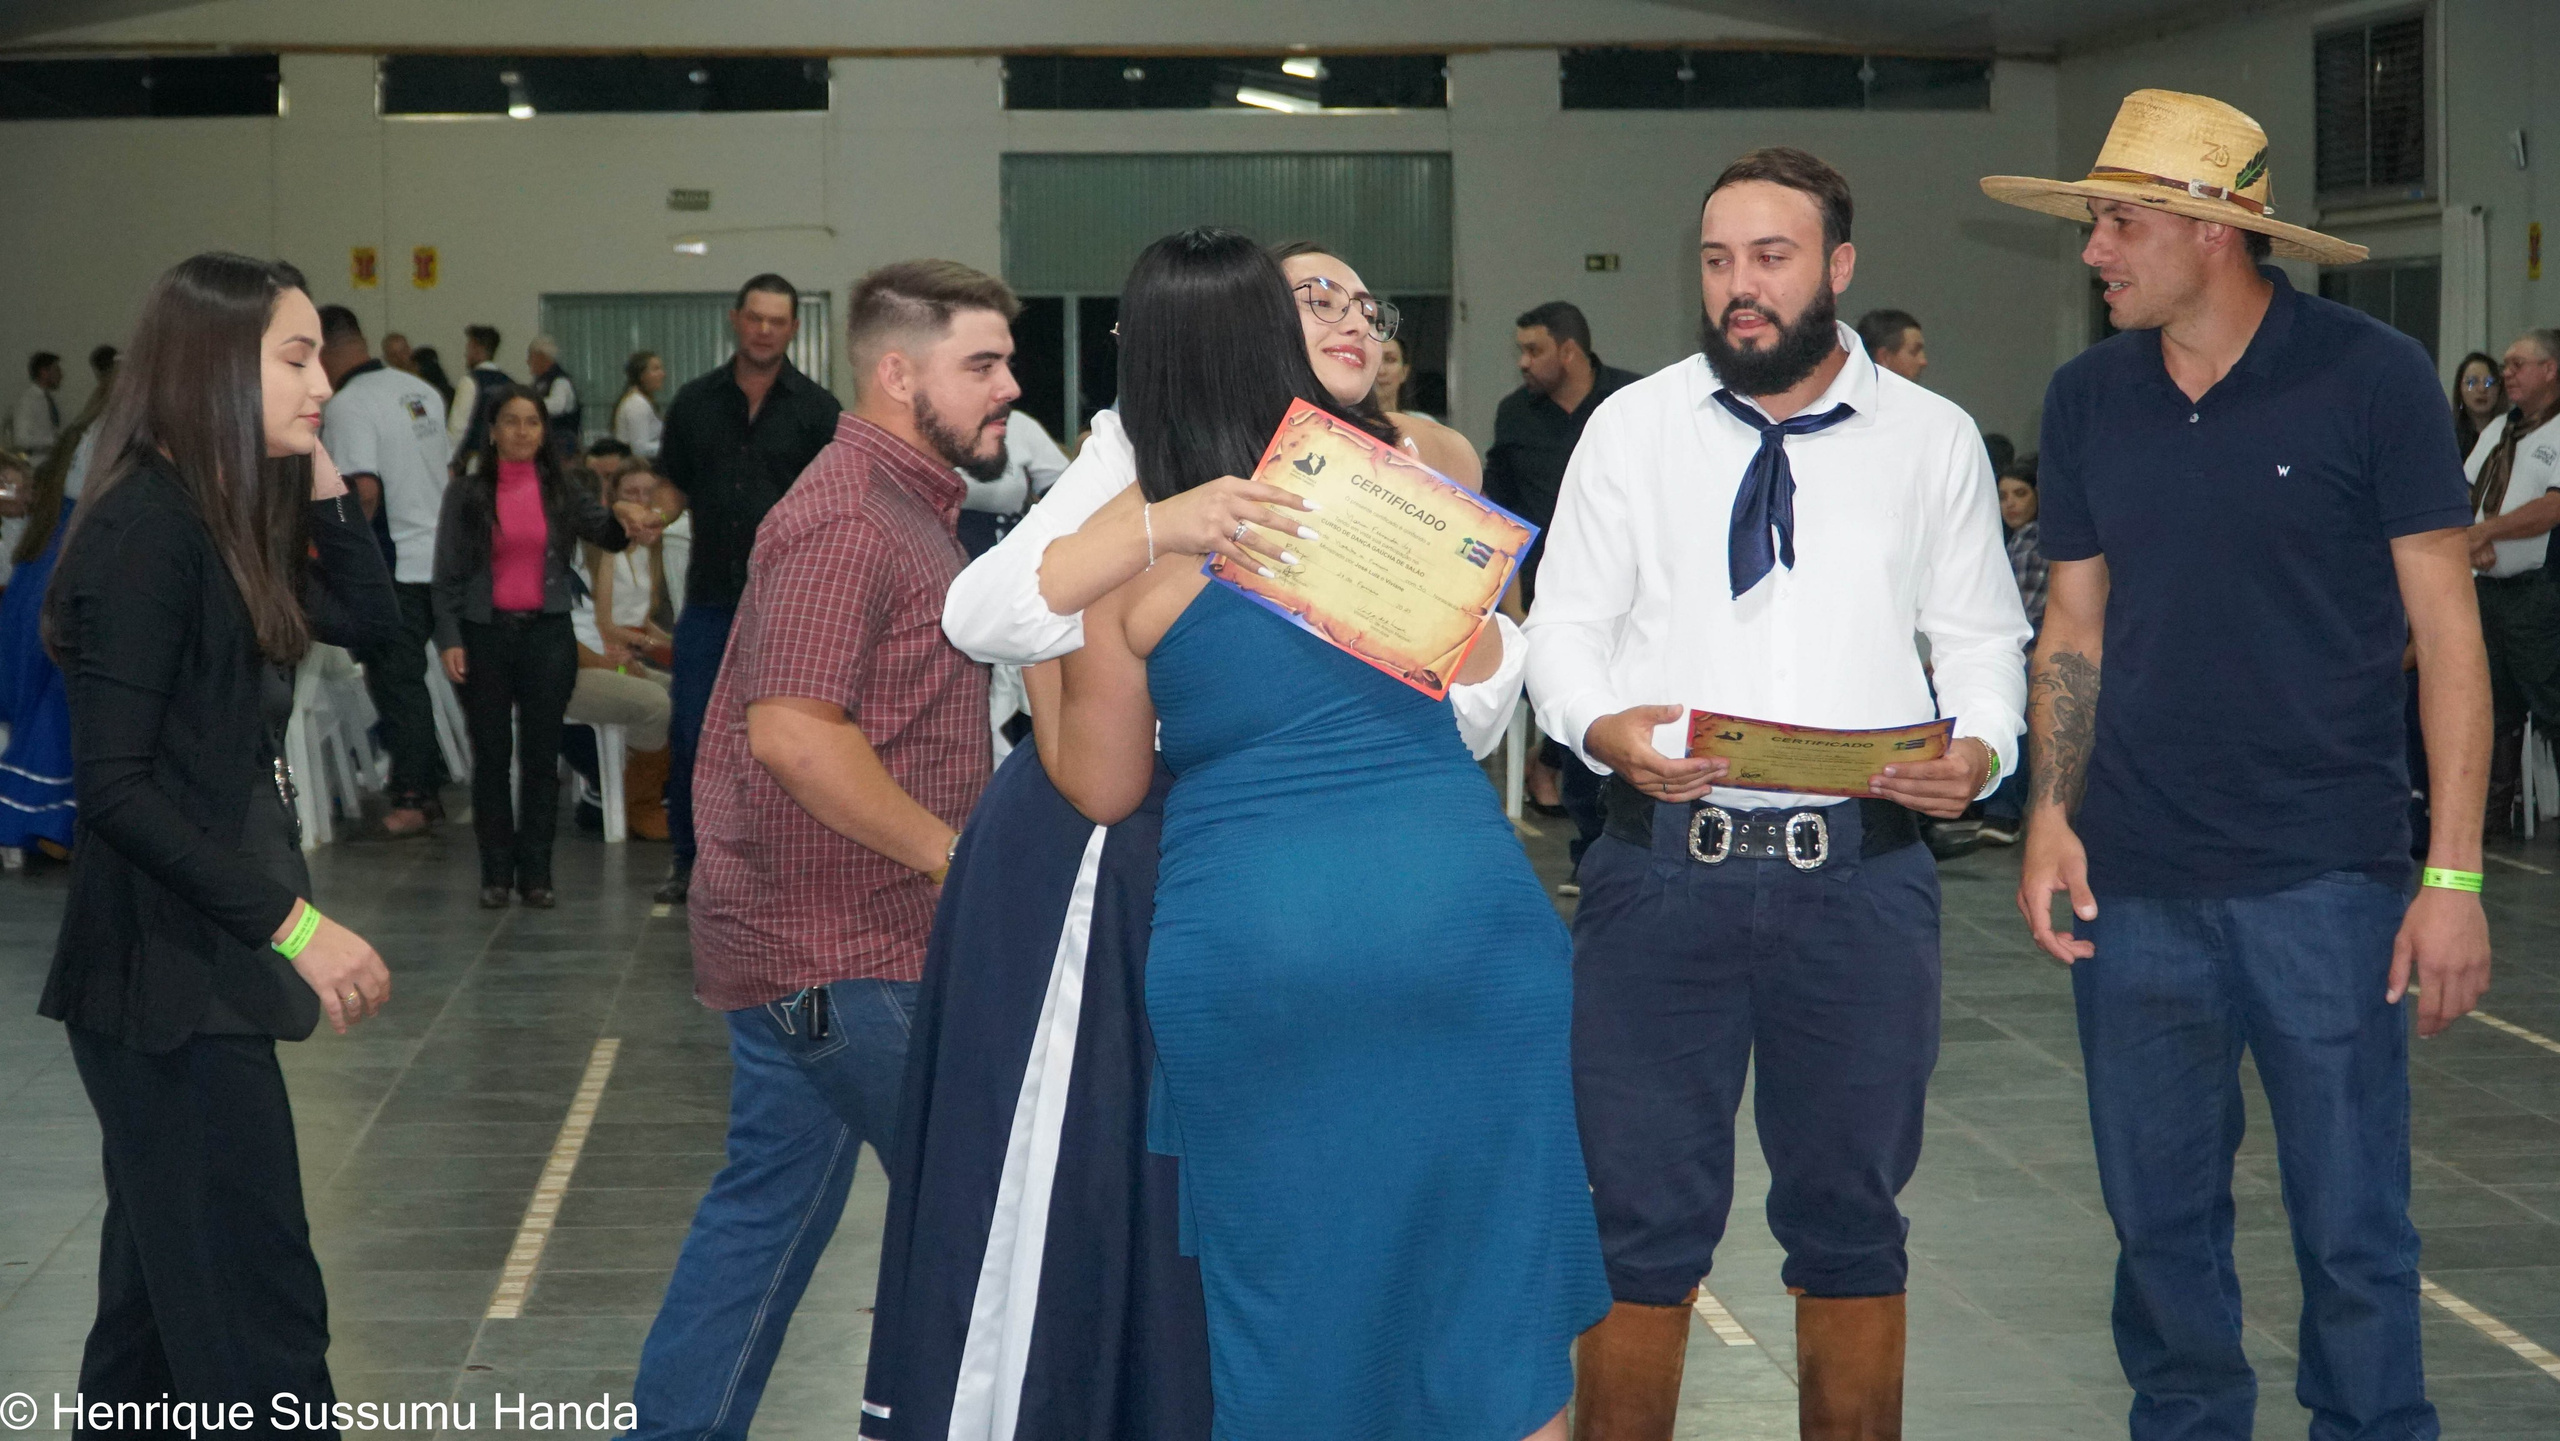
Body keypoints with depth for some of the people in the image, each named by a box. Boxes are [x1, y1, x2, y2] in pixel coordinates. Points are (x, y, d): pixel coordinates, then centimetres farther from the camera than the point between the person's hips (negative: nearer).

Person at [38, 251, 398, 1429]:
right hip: (168, 973, -10)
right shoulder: (144, 527, -17)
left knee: (163, 1299, 17)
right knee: (257, 1313, -10)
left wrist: (316, 478, 4)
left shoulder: (228, 519, 9)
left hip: (202, 960, 10)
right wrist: (292, 922, -24)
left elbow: (370, 618, 14)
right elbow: (112, 785, -22)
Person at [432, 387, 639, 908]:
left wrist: (624, 522, -28)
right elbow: (448, 574, 1)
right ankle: (496, 873, 12)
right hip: (486, 632, -1)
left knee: (541, 757, 3)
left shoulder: (559, 491, 6)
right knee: (492, 756, 5)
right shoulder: (467, 493, 1)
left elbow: (603, 530, -5)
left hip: (547, 631, 1)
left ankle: (536, 873, 10)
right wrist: (449, 639, -8)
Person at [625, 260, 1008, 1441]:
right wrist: (953, 855, -20)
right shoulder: (846, 522, -18)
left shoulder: (906, 505, 17)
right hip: (839, 954, -10)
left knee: (769, 1205, 14)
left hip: (810, 942, 10)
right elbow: (795, 732, -27)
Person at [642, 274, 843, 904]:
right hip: (709, 598, 2)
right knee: (691, 734, 3)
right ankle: (688, 860, 16)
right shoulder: (695, 402, 9)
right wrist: (652, 516, -9)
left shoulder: (816, 409, 2)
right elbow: (674, 485, 14)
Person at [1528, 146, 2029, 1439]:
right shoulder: (1632, 427, 8)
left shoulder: (1933, 440, 8)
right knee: (1642, 1221, 2)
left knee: (1849, 1220, 11)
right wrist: (1607, 725, -14)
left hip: (1862, 871, 1)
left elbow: (1983, 637, 10)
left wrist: (1980, 750, -11)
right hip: (1663, 860, 0)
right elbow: (1564, 625, 7)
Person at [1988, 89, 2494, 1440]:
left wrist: (2454, 874, -10)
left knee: (2352, 1228, 0)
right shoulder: (2086, 400, 8)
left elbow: (2445, 629, -4)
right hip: (2134, 878, 4)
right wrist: (2050, 814, 1)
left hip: (2323, 874, -4)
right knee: (2158, 1214, 11)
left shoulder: (2371, 377, -5)